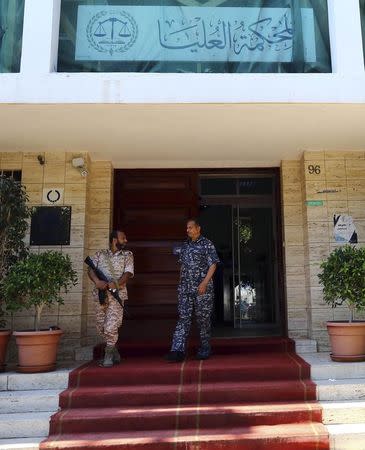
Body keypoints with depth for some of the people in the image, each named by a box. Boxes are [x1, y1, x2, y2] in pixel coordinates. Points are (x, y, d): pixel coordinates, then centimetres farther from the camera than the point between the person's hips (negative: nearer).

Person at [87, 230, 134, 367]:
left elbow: (128, 272, -3)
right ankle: (115, 354, 26)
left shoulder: (127, 255, 10)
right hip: (100, 294, 3)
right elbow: (90, 269, 0)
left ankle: (108, 356, 5)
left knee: (111, 327, -11)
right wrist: (97, 281, -20)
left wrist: (116, 284, -21)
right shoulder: (100, 254, 13)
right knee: (101, 327, 9)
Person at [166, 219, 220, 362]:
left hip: (202, 288, -4)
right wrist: (181, 285, 15)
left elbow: (213, 265, -6)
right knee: (183, 318, -3)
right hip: (185, 288, 5)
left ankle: (205, 349, 17)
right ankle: (178, 350, -7)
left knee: (203, 318, 3)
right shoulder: (184, 246, 16)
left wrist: (205, 283, -16)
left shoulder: (207, 244, 0)